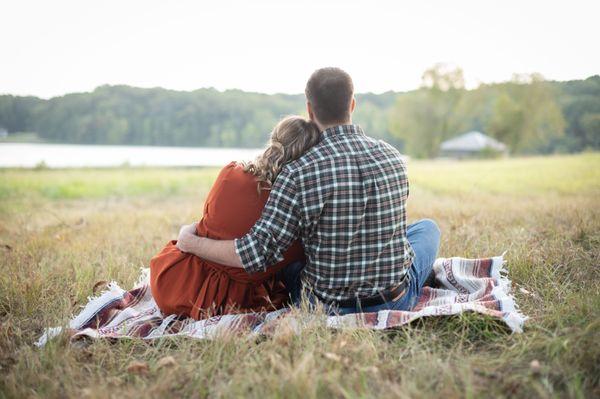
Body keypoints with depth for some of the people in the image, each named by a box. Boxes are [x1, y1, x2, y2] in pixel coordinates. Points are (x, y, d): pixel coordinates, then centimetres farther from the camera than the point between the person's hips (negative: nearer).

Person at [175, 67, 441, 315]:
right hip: (396, 303, 2)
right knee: (428, 227, 30)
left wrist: (190, 243, -5)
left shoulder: (299, 173, -21)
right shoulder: (393, 157, -6)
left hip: (328, 308, -1)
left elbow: (258, 255, -21)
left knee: (286, 266, 32)